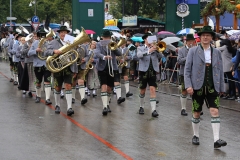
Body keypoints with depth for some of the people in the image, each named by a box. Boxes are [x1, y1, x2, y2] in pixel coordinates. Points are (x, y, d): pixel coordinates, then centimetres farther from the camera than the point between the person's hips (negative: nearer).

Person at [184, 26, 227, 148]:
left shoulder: (216, 52, 8)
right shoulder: (193, 51, 0)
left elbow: (220, 71, 12)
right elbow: (187, 69, -2)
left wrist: (221, 88, 10)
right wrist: (188, 85, -11)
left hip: (212, 88, 1)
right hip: (198, 87, -1)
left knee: (215, 111, -10)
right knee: (196, 113, 9)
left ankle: (216, 140, -13)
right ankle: (196, 136, 27)